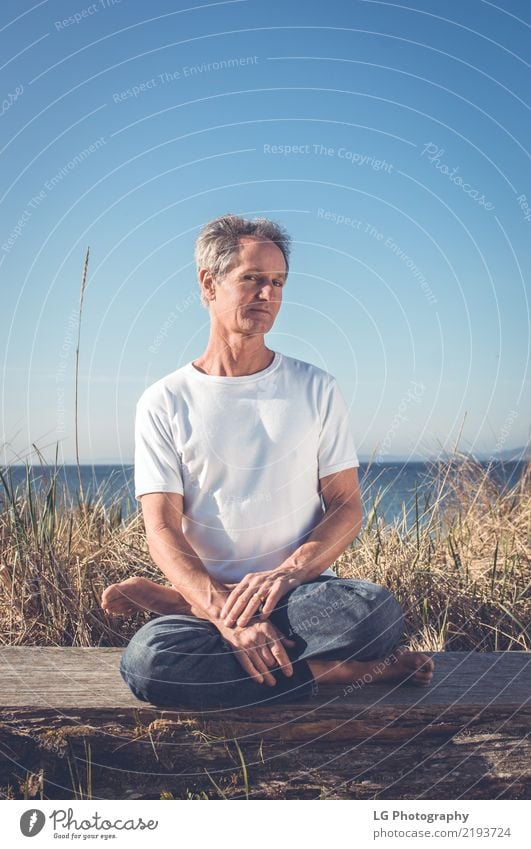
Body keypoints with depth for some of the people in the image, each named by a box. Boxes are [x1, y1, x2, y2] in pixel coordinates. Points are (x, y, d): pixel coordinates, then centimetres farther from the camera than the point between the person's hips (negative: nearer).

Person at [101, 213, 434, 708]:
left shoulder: (316, 389, 8)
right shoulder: (163, 403, 3)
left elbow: (347, 508, 4)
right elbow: (163, 530, -6)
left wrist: (286, 574, -17)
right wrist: (229, 616, -23)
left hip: (302, 592, 2)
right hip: (205, 587, -1)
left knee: (377, 612, -32)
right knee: (146, 659, -34)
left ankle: (171, 601, -16)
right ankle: (340, 672, -18)